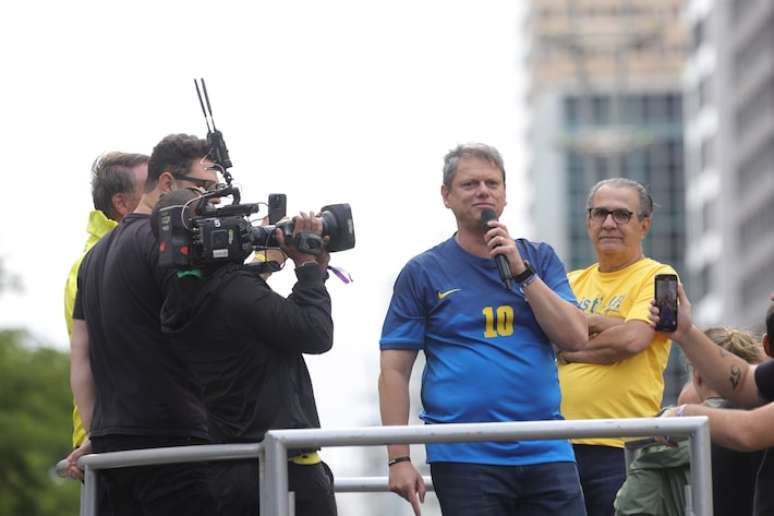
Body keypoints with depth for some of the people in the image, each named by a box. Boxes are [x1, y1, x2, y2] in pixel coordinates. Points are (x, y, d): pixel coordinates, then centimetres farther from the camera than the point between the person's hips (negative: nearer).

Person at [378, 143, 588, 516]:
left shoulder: (539, 259, 13)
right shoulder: (423, 272, 5)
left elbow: (575, 338, 0)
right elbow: (394, 371, 2)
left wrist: (522, 271, -8)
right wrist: (399, 459, -7)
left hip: (546, 453, 2)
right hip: (464, 458, -2)